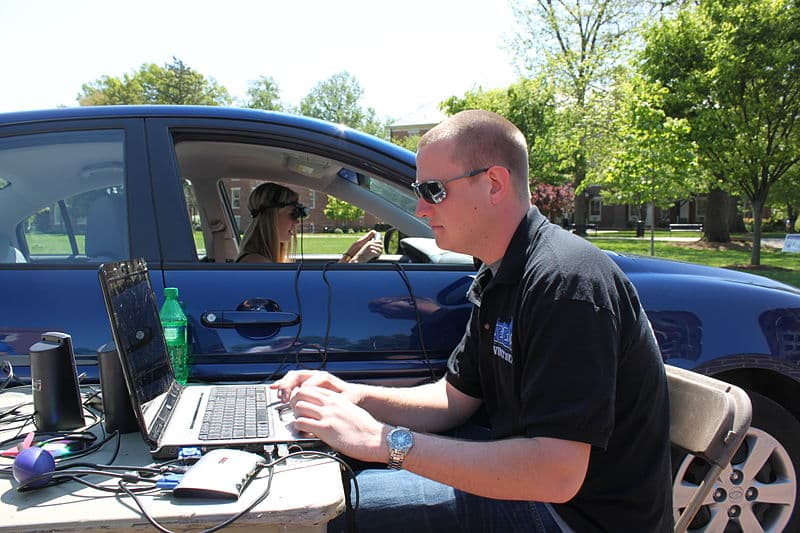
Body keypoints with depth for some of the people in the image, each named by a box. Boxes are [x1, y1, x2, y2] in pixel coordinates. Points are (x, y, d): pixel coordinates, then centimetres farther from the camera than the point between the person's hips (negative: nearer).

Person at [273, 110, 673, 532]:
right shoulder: (498, 277, 6)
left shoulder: (566, 280, -26)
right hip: (528, 472, 9)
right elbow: (454, 399, 9)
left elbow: (557, 476, -31)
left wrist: (386, 441, -30)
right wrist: (356, 397, -7)